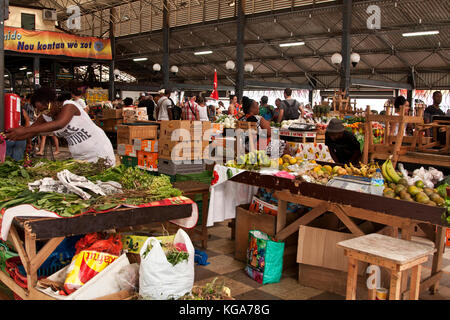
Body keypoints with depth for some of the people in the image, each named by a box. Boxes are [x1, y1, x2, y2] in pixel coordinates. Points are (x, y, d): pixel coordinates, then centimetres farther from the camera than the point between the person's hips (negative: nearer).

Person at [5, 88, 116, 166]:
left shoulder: (69, 106, -20)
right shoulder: (46, 116, 3)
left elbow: (59, 124, -39)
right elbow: (30, 133, 3)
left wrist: (24, 130, -44)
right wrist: (7, 136, -16)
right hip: (79, 158, 7)